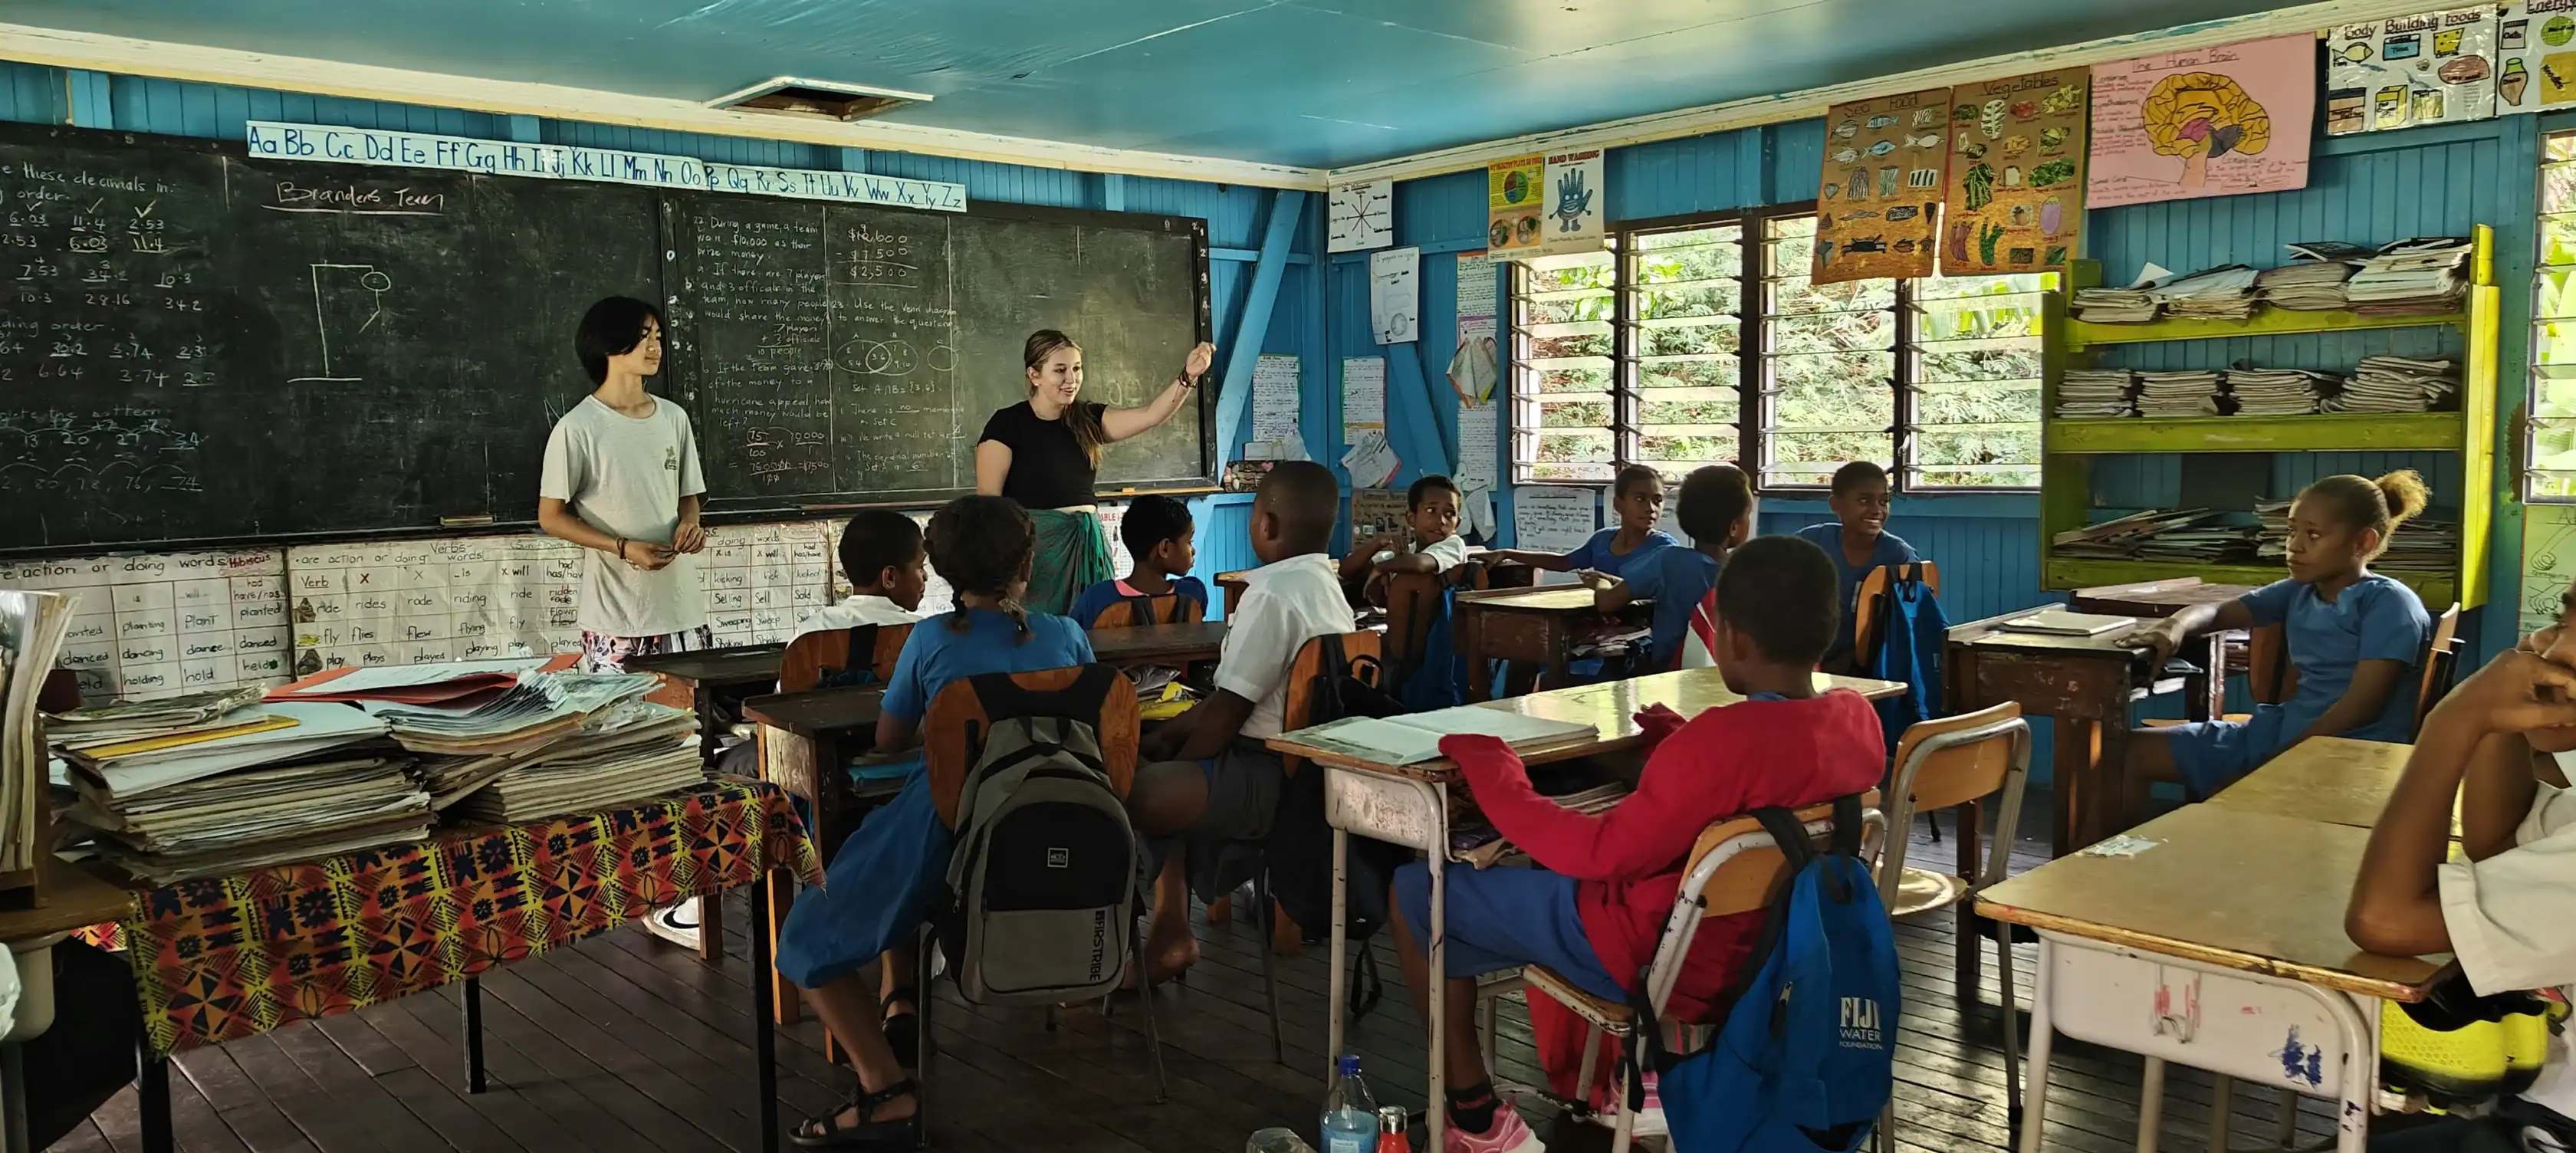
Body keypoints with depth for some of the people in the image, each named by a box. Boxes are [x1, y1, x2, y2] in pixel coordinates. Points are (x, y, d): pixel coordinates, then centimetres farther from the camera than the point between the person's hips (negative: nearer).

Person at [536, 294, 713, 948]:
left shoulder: (674, 419, 10)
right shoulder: (578, 428, -8)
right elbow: (551, 517, -6)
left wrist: (691, 525, -5)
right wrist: (621, 547, -18)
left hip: (682, 608, 6)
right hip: (617, 617, -6)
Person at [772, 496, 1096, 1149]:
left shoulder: (932, 640, -4)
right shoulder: (1067, 636, 3)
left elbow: (888, 741, 8)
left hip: (945, 835, -5)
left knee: (808, 943, 15)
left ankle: (888, 1093, -1)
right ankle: (904, 1002, 39)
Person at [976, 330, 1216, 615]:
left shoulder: (1087, 420, 9)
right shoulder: (1007, 424, -4)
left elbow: (1151, 415, -3)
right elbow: (988, 498, -9)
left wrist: (1188, 376, -18)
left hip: (1087, 546, 5)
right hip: (1033, 547, -5)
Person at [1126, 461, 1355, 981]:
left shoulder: (1271, 594, -17)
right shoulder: (1326, 587, 14)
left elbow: (1228, 710, -17)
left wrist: (1170, 762, -2)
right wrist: (1165, 738, 13)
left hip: (1267, 779, -11)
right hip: (1306, 766, 11)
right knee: (1145, 759, 25)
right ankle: (1170, 932, 20)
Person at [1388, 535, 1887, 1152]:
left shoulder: (1725, 739, -32)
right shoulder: (1860, 717, -8)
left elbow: (1601, 855, -27)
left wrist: (1487, 770, -19)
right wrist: (1686, 744, 9)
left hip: (1659, 957, -8)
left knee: (1419, 889, 5)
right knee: (1540, 870, 32)